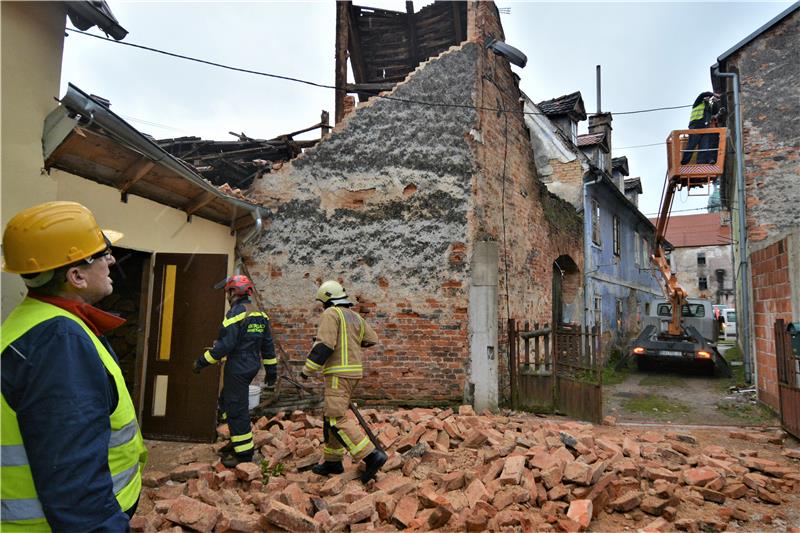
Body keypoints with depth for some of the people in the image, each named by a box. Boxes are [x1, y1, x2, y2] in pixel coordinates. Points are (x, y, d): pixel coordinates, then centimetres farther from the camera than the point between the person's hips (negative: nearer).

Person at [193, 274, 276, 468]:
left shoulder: (236, 313, -16)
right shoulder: (260, 313, 9)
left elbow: (226, 344, -22)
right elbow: (268, 344, 11)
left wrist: (202, 361, -13)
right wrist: (271, 370, 16)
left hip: (237, 368, -9)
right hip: (251, 366, 9)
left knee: (236, 409, 0)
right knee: (227, 400, 24)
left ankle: (244, 453, 7)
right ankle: (238, 440, 30)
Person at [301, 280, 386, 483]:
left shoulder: (331, 314, -9)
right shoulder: (355, 316, 15)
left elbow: (323, 346, -18)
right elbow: (372, 340, 25)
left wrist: (307, 369, -9)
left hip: (339, 373, -9)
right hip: (353, 372, 9)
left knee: (337, 419, -9)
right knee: (330, 416, 16)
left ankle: (372, 456, -15)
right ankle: (333, 461, 22)